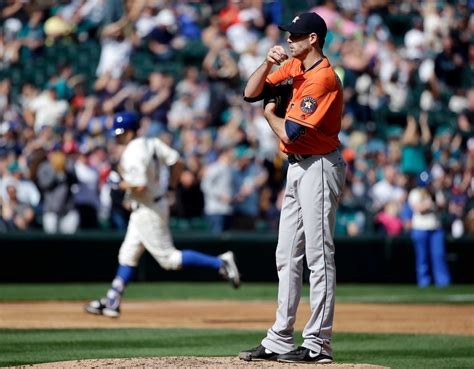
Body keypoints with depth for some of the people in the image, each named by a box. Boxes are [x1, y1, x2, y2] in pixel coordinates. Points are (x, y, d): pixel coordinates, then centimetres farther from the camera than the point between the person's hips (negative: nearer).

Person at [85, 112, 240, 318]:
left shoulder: (131, 155, -22)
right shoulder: (152, 144, 3)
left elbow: (140, 186, -29)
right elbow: (177, 162, 4)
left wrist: (120, 184, -13)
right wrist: (171, 186, 13)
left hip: (148, 210, -10)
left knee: (168, 258, -5)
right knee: (128, 255, 15)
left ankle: (219, 262, -9)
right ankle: (112, 302, 21)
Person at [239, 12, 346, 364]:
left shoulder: (323, 79, -19)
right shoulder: (293, 66, 9)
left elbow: (289, 134, -21)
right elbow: (251, 93, 10)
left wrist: (270, 114, 0)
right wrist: (268, 63, -7)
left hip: (319, 167, -10)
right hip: (297, 167, 10)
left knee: (318, 256, -8)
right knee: (287, 256, 11)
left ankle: (317, 344, -6)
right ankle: (280, 341, 16)